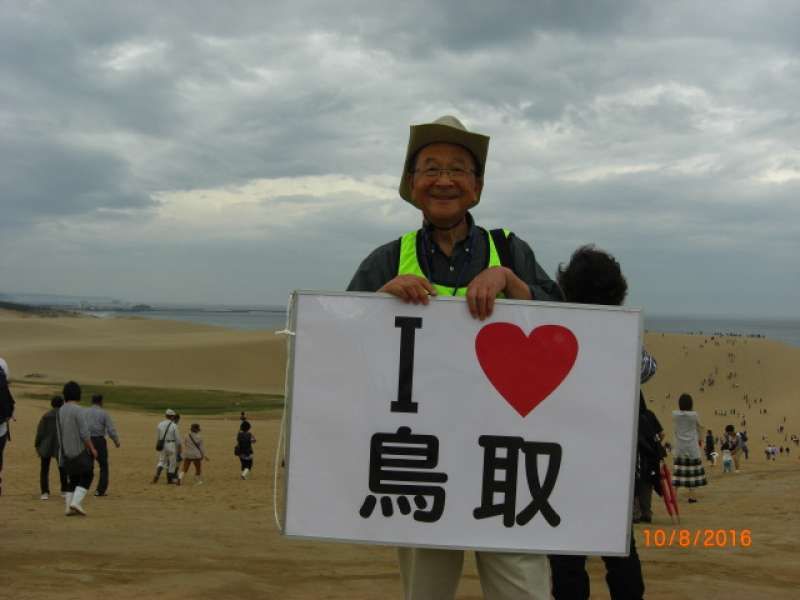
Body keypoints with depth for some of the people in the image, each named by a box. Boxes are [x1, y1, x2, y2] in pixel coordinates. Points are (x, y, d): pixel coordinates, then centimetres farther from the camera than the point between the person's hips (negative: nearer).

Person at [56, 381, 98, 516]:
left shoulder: (60, 411, 7)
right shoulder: (78, 410, -15)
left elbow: (60, 433, 13)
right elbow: (84, 433, -18)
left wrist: (62, 450, 19)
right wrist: (92, 448, -9)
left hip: (66, 452, 7)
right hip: (80, 451, -7)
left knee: (72, 478, 13)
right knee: (86, 476, 1)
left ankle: (68, 506, 8)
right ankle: (76, 502, -12)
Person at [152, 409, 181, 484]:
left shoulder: (160, 424, 1)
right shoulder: (174, 425, -11)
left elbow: (157, 437, 9)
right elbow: (177, 438, -8)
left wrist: (157, 445, 20)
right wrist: (179, 447, 1)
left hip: (162, 445, 4)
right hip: (171, 445, -4)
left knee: (161, 461, 13)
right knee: (172, 462, 9)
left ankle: (157, 475, -12)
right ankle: (169, 479, 14)